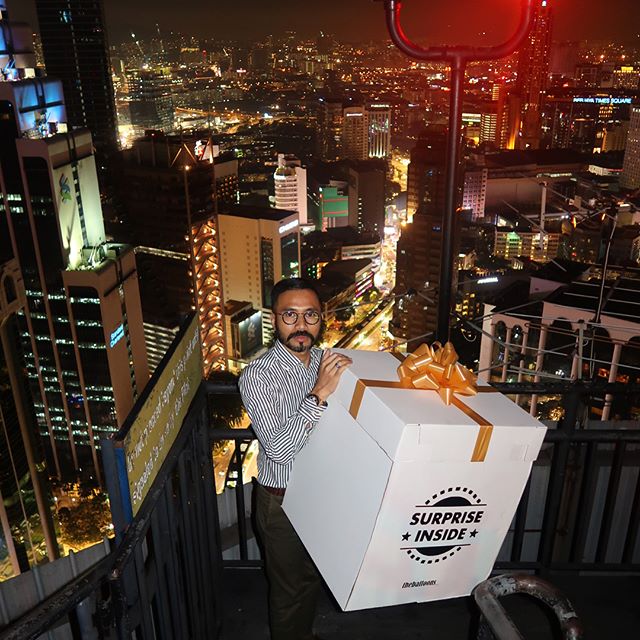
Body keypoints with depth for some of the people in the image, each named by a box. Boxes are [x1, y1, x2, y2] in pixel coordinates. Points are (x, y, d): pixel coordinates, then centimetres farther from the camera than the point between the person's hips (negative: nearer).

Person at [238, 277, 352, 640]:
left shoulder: (327, 361, -5)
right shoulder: (259, 375, -24)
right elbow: (278, 450, -34)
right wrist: (319, 394, -40)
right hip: (283, 501, -6)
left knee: (314, 576, 27)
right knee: (289, 587, 15)